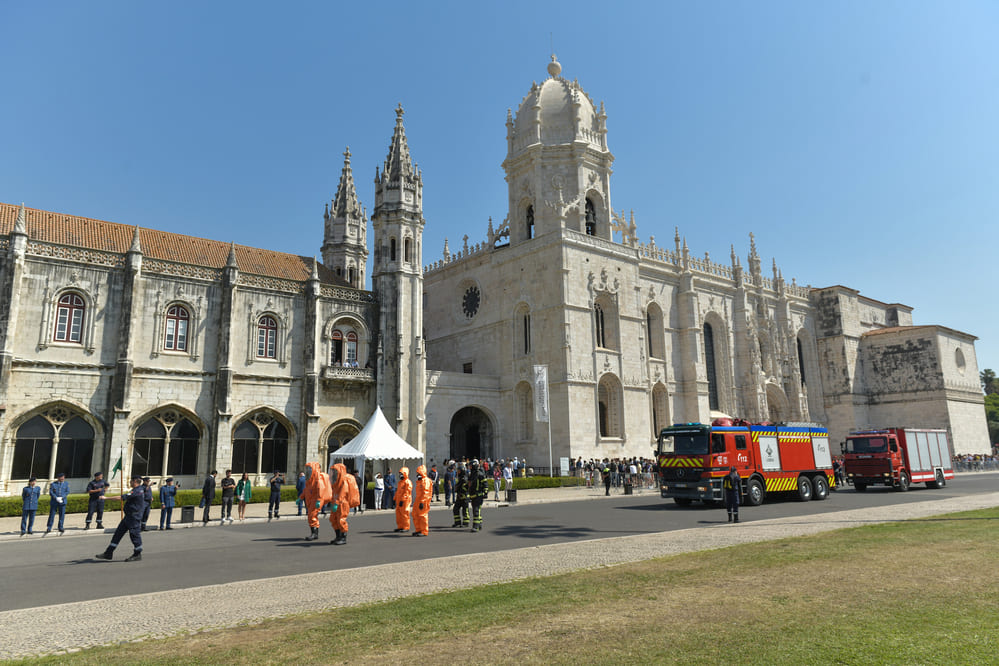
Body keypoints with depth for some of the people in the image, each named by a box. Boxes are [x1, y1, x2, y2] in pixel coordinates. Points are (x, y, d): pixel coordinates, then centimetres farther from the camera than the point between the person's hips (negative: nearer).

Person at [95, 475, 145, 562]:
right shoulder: (140, 490, 13)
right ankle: (108, 553, 16)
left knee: (134, 534, -3)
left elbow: (122, 498, -23)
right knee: (118, 532, 11)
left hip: (134, 517, -11)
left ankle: (137, 555, 7)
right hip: (128, 516, 11)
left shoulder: (137, 491, -19)